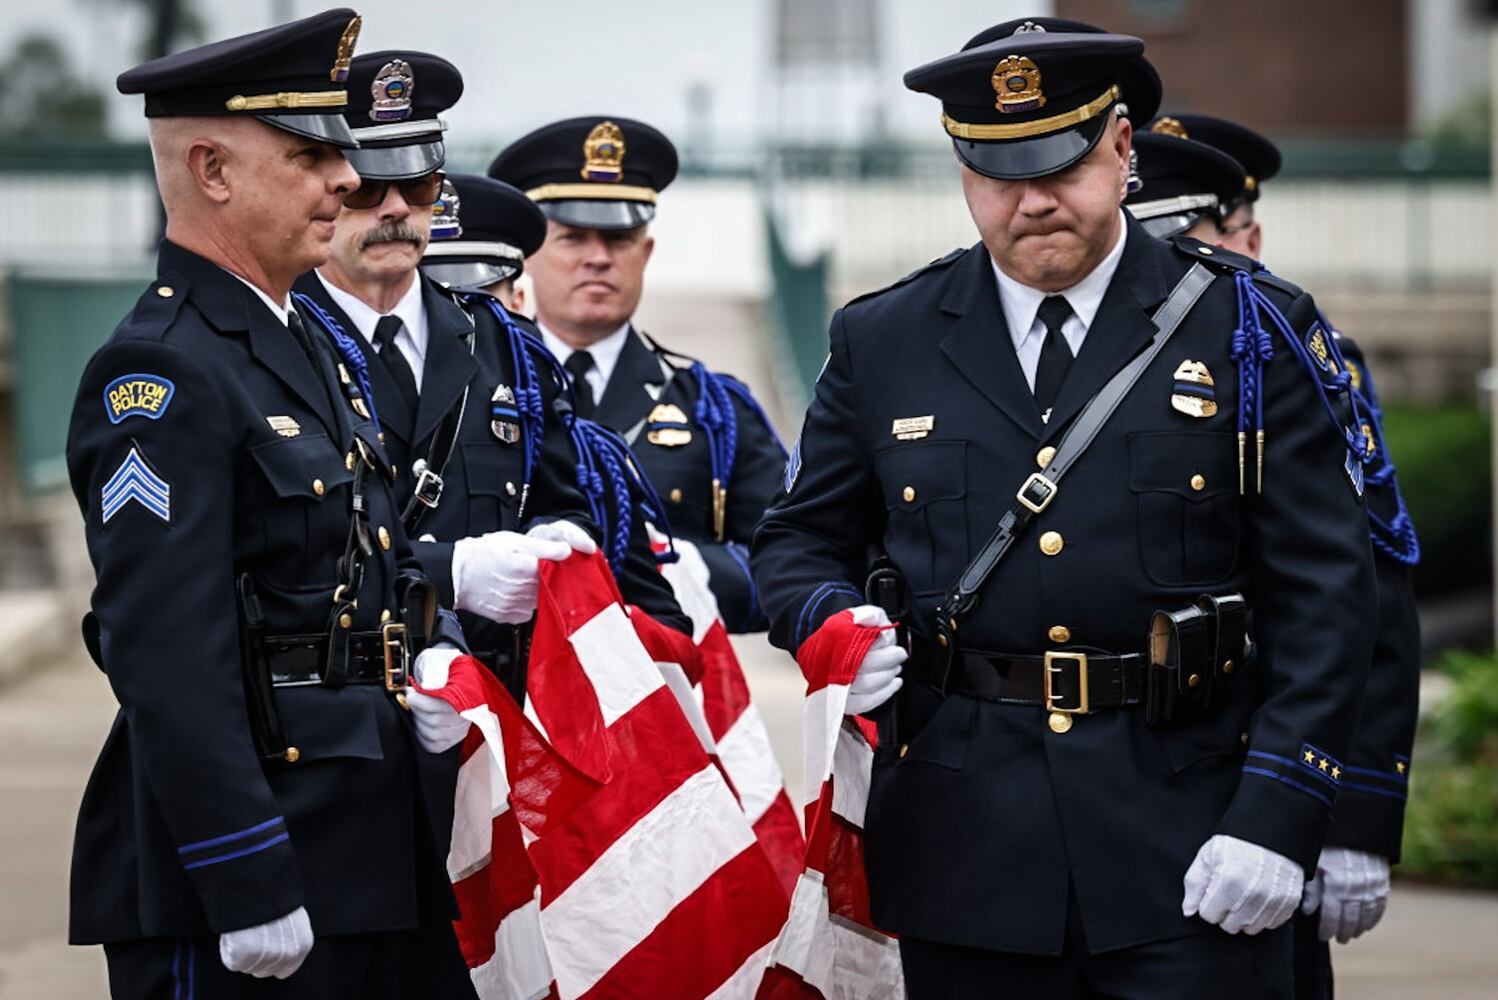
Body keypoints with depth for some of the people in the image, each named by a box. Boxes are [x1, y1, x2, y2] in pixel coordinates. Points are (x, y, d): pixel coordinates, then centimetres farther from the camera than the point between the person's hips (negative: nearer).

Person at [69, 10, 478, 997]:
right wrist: (248, 894, -23)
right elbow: (171, 663, -21)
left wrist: (435, 657, 3)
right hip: (234, 866, -9)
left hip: (375, 850, 9)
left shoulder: (309, 345, 15)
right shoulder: (159, 375, -15)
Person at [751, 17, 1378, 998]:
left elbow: (1323, 593, -2)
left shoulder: (1249, 329, 1)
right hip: (964, 852, 2)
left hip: (1188, 850, -2)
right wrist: (835, 625, -7)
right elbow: (800, 540, 17)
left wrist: (1276, 817, -10)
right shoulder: (884, 341, 8)